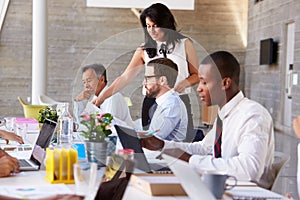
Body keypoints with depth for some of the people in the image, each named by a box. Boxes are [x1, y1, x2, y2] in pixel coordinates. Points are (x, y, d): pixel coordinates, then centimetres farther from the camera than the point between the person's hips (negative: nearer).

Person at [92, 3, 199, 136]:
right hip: (151, 104, 1)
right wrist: (102, 97, -5)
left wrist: (185, 83, -13)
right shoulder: (144, 50, 7)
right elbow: (125, 78, 4)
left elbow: (197, 74, 8)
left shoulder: (184, 44, 5)